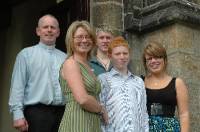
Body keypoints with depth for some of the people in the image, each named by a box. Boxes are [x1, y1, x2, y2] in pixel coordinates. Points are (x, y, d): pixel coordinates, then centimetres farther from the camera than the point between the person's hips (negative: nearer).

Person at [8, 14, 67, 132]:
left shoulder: (65, 58, 16)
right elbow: (18, 86, -4)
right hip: (37, 112, -4)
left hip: (62, 113, 4)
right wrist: (18, 114, -13)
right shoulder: (26, 54, 4)